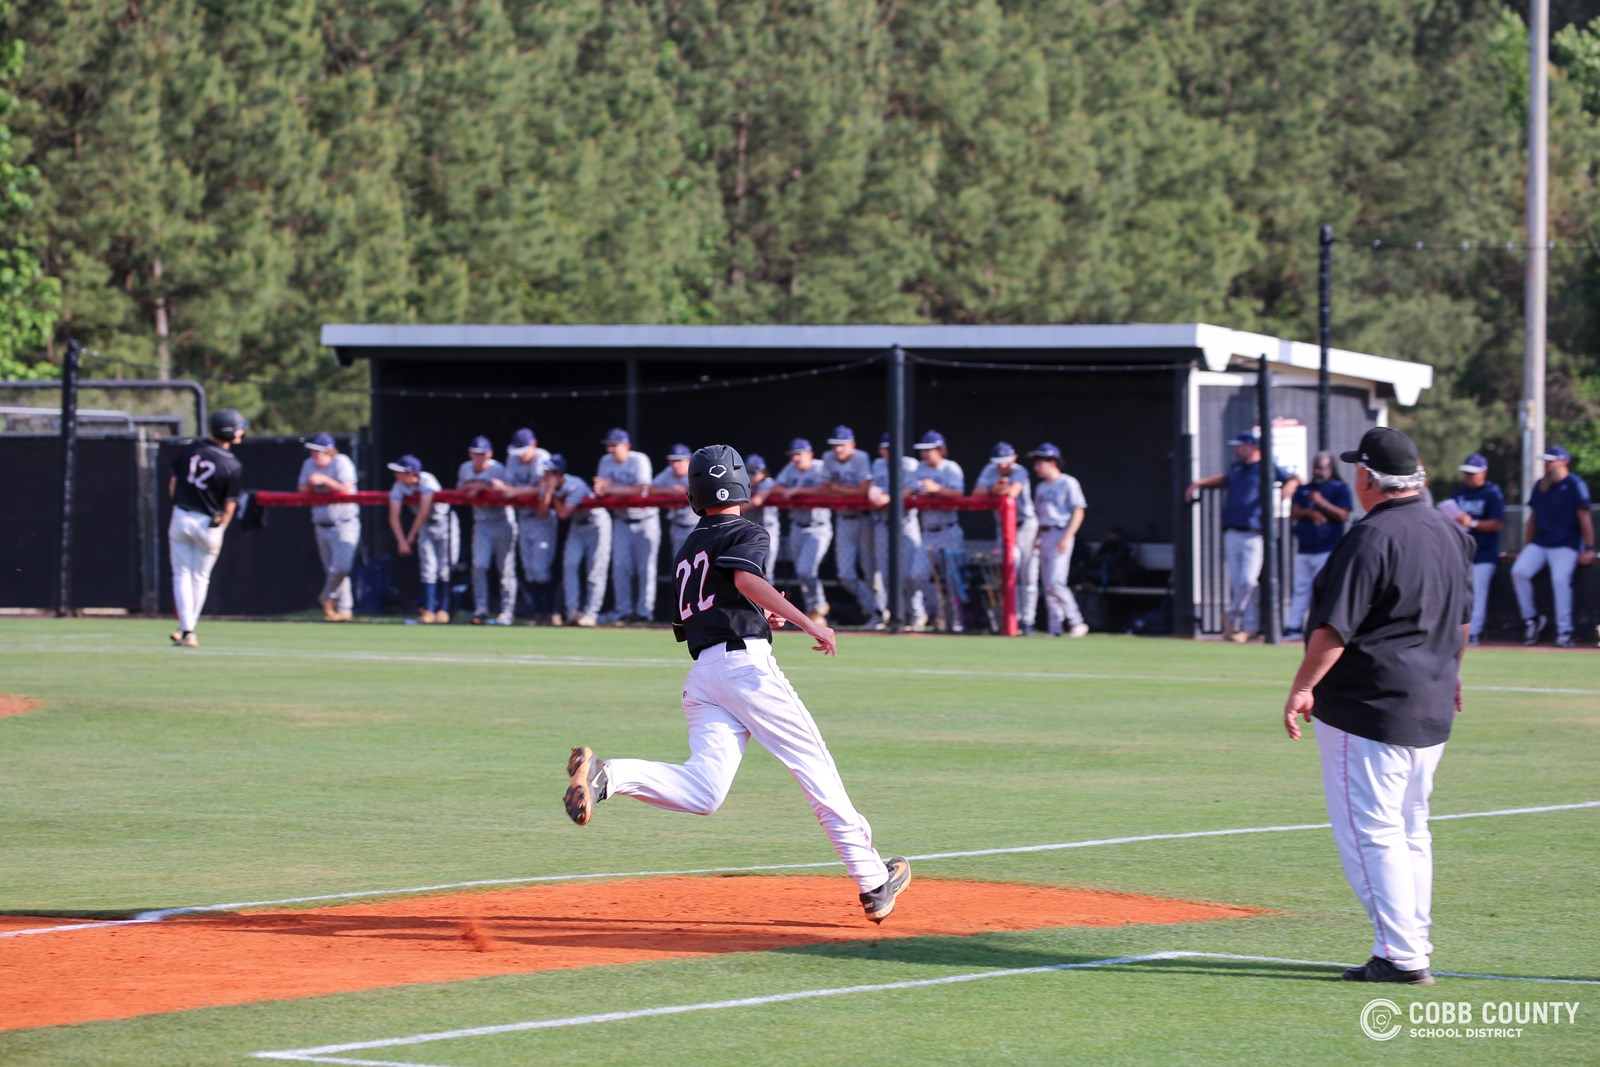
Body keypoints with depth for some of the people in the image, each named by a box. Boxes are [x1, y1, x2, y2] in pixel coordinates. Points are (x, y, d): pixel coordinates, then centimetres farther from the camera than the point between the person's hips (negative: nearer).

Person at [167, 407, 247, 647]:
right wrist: (220, 530, 6)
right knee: (200, 577, 14)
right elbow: (229, 505, -8)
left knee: (182, 575, 7)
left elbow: (174, 482, 4)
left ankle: (187, 630, -1)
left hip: (180, 517, 2)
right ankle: (188, 630, 19)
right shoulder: (233, 466, -13)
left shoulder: (190, 448, -4)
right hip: (209, 524, -2)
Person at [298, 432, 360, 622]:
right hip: (322, 526, 6)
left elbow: (346, 489, -19)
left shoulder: (341, 463, -10)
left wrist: (324, 480, -25)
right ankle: (344, 609, 12)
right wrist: (309, 485, -11)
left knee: (341, 566, -18)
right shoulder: (309, 465, 8)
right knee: (331, 569, 5)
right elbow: (302, 492, 11)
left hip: (344, 524, -6)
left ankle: (327, 596, 5)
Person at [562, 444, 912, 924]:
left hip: (700, 672, 6)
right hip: (745, 662, -6)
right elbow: (746, 578, -17)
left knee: (703, 791, -7)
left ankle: (606, 774, -26)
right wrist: (805, 621, -25)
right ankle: (872, 881, 2)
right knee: (817, 771, 1)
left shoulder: (686, 551, 25)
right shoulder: (746, 533, 4)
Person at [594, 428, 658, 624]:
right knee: (620, 566, 0)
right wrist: (600, 489, -25)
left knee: (645, 567, -5)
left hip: (645, 520, -5)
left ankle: (644, 611, -1)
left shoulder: (639, 460, -16)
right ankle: (623, 611, 6)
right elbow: (601, 492, 1)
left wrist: (611, 489, -25)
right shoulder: (606, 462, 1)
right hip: (621, 519, 5)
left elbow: (641, 490, -25)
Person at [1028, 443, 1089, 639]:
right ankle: (1055, 628, 6)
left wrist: (1067, 537, -18)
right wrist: (1037, 539, 13)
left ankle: (1076, 622, -7)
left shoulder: (1068, 483, -6)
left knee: (1055, 582, -16)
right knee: (1047, 584, 4)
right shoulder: (1042, 487, 17)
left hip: (1061, 535, -8)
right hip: (1045, 537, 8)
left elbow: (1078, 512, -10)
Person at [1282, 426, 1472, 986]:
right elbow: (1462, 617, 22)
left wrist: (1303, 688, -15)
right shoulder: (1451, 533, 9)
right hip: (1432, 709, 9)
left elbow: (1335, 628, -21)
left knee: (1369, 831, -5)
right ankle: (1416, 948, 19)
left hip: (1371, 707, -9)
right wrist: (1450, 673, 35)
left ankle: (1401, 955, -8)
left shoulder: (1371, 538, -18)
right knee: (1411, 830, 17)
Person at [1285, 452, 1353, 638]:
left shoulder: (1340, 489, 2)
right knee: (1300, 588, 5)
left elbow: (1343, 516, -9)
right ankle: (1294, 626, 5)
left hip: (1327, 549, -5)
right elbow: (1293, 512, 7)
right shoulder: (1304, 490, 17)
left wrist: (1322, 503, -18)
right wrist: (1309, 512, -12)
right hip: (1304, 549, 5)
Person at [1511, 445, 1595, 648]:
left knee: (1560, 578, -26)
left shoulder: (1575, 485, -4)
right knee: (1519, 571, -16)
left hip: (1566, 545, -6)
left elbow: (1584, 517, -8)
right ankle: (1531, 619, -3)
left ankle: (1564, 632, -22)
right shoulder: (1540, 486, 14)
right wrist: (1525, 548, 14)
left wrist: (1588, 549, -15)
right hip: (1539, 543, 6)